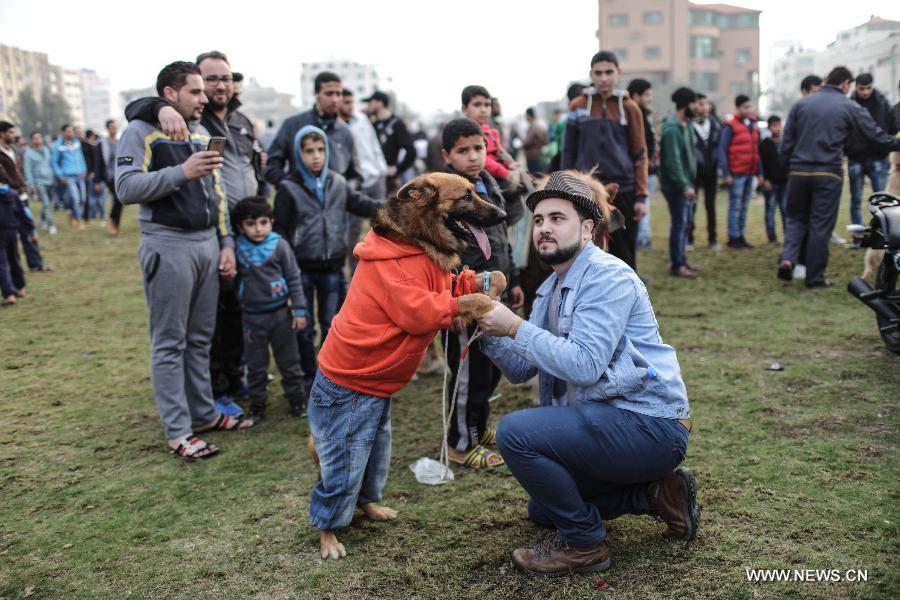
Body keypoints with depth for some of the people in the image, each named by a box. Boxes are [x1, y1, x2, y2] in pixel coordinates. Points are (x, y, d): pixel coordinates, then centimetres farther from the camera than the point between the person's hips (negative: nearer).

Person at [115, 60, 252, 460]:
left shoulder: (201, 134, 16)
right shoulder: (142, 131, -5)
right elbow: (126, 188, -17)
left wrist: (226, 243, 11)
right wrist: (181, 173, -24)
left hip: (208, 244, 7)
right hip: (168, 246, -7)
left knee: (201, 338, 13)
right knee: (170, 343, 0)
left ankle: (204, 413, 24)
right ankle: (178, 431, 6)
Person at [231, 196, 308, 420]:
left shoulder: (280, 245, -7)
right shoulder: (237, 248, -5)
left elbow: (294, 279, -2)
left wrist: (299, 310, -2)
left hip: (280, 313, -1)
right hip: (252, 316, 1)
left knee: (289, 361, 10)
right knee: (255, 365, 11)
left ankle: (297, 399, 24)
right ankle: (257, 405, 24)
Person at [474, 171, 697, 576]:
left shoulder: (607, 277, -17)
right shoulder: (552, 289, 11)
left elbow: (585, 366, -27)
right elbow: (522, 369, 8)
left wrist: (516, 327, -23)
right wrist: (491, 332, -10)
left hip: (648, 426, -10)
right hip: (608, 420, 10)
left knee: (515, 432, -25)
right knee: (543, 510, 24)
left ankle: (583, 543, -7)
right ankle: (657, 493, 20)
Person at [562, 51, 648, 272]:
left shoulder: (629, 108, 3)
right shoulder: (578, 106, 4)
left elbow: (640, 155, 3)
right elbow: (569, 153, 6)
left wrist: (641, 196, -4)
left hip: (623, 189, 0)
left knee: (624, 255, 7)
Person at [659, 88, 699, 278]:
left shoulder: (687, 124, 12)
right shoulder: (672, 128, -18)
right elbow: (673, 161, -22)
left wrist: (690, 183, 14)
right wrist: (684, 185, -23)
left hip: (686, 183, 9)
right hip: (675, 185, -9)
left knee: (686, 221, 14)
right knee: (679, 223, -4)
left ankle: (681, 260, 25)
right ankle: (676, 265, 4)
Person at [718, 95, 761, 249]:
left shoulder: (754, 126, 14)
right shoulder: (730, 126, -7)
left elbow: (757, 150, 17)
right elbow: (722, 150, -10)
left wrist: (759, 172, 12)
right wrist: (726, 173, -15)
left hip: (750, 173, 6)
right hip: (736, 174, -6)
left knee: (744, 206, 10)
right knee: (735, 206, -2)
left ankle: (741, 236, 16)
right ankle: (733, 238, 4)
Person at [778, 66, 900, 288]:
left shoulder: (800, 104, 7)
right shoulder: (851, 107, 0)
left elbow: (787, 141, 6)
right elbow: (876, 137, 3)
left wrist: (787, 167, 13)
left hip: (798, 171, 3)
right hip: (828, 173, -2)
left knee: (795, 217, 16)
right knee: (821, 224, 4)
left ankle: (788, 258, -9)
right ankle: (815, 277, 8)